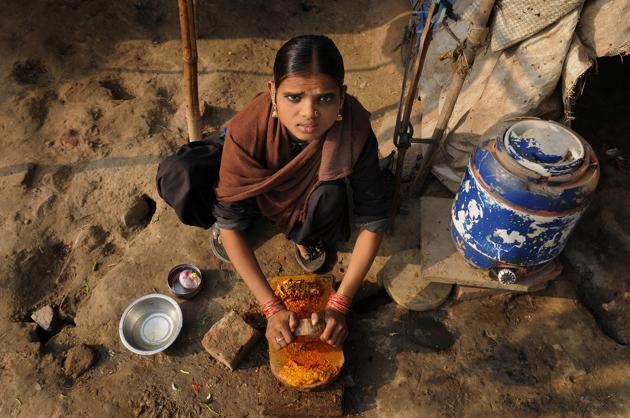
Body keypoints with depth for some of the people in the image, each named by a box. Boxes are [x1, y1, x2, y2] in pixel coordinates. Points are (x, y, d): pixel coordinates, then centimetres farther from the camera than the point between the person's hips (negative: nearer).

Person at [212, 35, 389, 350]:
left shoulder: (355, 131, -34)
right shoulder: (247, 131, -36)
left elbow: (373, 221, -25)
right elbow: (231, 225, -29)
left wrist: (339, 304, -28)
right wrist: (272, 307, -33)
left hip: (311, 192, 1)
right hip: (259, 189, 0)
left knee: (329, 195, -36)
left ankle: (306, 236, 0)